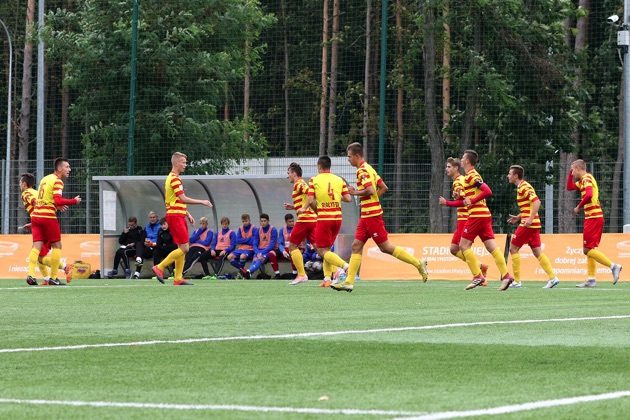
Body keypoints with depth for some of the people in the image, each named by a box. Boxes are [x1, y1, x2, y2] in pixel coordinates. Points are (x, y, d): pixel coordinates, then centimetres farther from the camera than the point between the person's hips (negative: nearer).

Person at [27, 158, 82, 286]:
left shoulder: (44, 179, 18)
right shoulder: (57, 181, -8)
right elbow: (58, 201, -17)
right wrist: (74, 201, -8)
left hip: (36, 214, 7)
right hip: (48, 216, -7)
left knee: (37, 245, 2)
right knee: (56, 246, 4)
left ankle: (30, 274, -13)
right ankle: (53, 278, 2)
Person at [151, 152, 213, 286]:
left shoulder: (173, 178, 19)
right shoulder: (174, 179, -14)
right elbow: (183, 199, -19)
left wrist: (188, 214, 23)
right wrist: (202, 202, -13)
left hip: (178, 216, 10)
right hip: (175, 216, -10)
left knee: (182, 248, 8)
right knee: (184, 248, -11)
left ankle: (178, 278, 8)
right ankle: (160, 267, -8)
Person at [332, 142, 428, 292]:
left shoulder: (363, 170, -14)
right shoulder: (368, 169, 16)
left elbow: (370, 190, -26)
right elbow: (384, 187, 20)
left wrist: (356, 192, -12)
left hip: (372, 215, -10)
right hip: (366, 215, 10)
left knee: (385, 247, -6)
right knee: (356, 246, 5)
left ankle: (418, 264, 1)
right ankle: (349, 281, 3)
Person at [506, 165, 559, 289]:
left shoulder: (524, 187, -12)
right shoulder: (521, 187, 18)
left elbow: (536, 202, -23)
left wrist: (530, 219, -28)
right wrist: (518, 217, 21)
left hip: (528, 224, -9)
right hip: (533, 224, 9)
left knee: (513, 249, -1)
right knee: (537, 252, 7)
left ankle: (517, 281, 1)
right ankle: (552, 277, 0)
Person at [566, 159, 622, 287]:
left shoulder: (586, 178, -11)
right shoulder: (583, 180, 18)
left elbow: (589, 195, -27)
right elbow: (569, 187, 30)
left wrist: (578, 207, -16)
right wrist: (570, 172, 22)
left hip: (593, 218, -10)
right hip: (596, 217, 10)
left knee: (588, 249, -11)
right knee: (590, 249, 11)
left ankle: (613, 266, -17)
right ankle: (591, 279, 10)